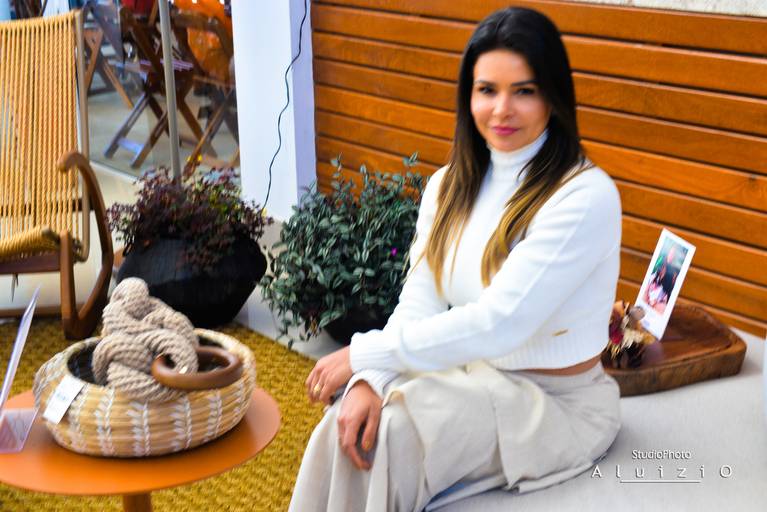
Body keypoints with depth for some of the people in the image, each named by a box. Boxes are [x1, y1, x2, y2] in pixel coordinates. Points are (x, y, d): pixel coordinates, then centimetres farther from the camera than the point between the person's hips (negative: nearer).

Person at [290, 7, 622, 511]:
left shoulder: (585, 196, -20)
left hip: (557, 404, -5)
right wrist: (370, 380, -22)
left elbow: (497, 323, -26)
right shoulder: (449, 187, 2)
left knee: (388, 439, -24)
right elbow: (418, 305, -3)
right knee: (348, 426, -20)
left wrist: (365, 353, -21)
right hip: (470, 378, 5)